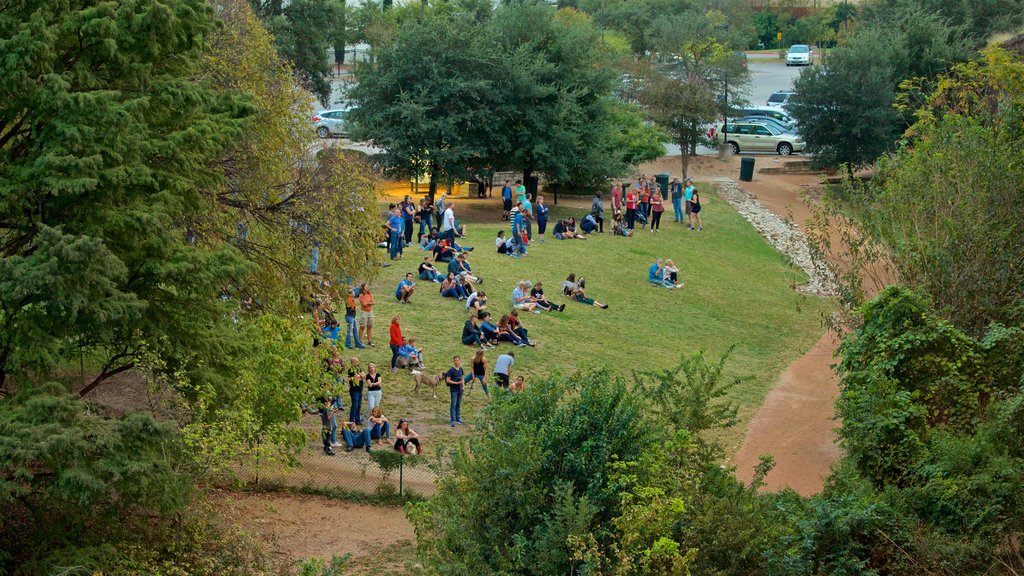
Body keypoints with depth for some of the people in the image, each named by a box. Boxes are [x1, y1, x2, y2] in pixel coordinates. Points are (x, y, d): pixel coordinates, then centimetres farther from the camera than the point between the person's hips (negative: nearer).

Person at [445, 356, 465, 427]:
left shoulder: (460, 369, 6)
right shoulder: (451, 370, -12)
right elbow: (448, 380, -15)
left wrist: (463, 383, 0)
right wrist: (456, 383, -21)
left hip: (460, 389, 6)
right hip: (454, 390, -6)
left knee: (458, 405, 15)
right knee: (453, 405, -4)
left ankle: (458, 418, 27)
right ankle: (453, 421, -1)